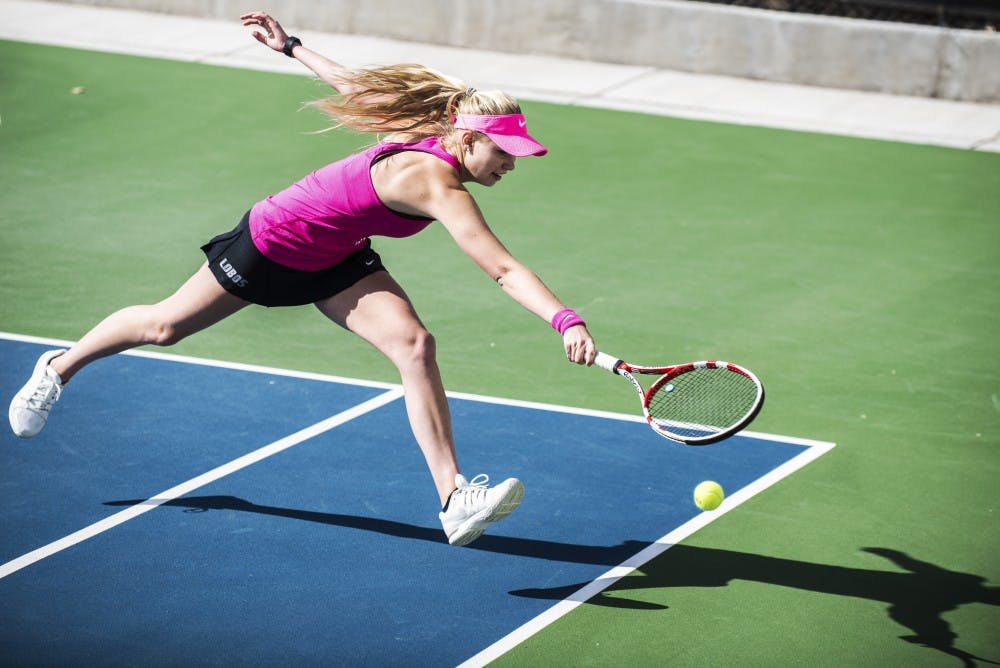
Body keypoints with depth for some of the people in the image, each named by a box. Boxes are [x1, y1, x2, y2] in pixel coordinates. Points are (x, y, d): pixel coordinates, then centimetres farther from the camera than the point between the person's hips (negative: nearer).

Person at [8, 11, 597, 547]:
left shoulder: (429, 133, -14)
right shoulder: (436, 184, -39)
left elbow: (359, 86, 1)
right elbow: (504, 270, -48)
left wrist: (291, 47, 12)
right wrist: (567, 321, -56)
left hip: (335, 260, 7)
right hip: (271, 244, -7)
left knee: (414, 345, -15)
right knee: (165, 326, 16)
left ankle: (454, 498, -19)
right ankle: (60, 368, 44)